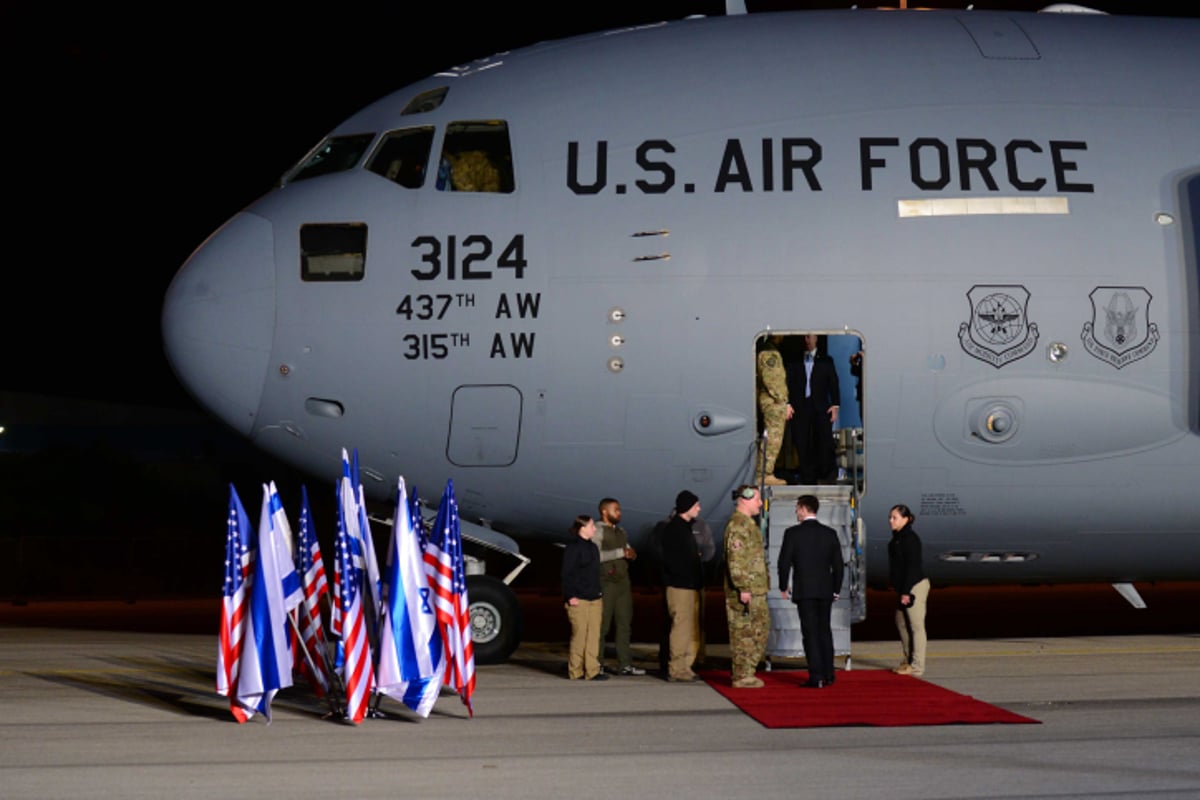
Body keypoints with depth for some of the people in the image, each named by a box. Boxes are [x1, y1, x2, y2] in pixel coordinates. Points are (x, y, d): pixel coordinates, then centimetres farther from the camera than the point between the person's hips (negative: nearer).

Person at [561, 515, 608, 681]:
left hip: (593, 599, 8)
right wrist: (570, 596, -16)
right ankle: (575, 672, -1)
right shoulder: (573, 547, -7)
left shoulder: (592, 547, 18)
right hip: (578, 600, -8)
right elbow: (567, 574, -11)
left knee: (593, 636, 4)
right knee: (579, 634, -7)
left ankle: (592, 671, 5)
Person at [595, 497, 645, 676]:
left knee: (625, 623, 7)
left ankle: (624, 664, 11)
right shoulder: (598, 531, -8)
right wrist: (620, 553, -21)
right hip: (606, 582, -8)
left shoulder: (620, 531, 18)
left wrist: (631, 554, 1)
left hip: (623, 581, 8)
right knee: (602, 625, -6)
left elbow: (627, 552, 25)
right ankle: (597, 664, -1)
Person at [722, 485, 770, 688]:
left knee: (761, 629, 14)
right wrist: (743, 588, -24)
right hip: (744, 590, -11)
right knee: (743, 632, -5)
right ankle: (741, 676, -1)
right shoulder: (737, 525, -15)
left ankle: (746, 671, 20)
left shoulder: (748, 523, 18)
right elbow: (735, 559, -21)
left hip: (756, 589, 11)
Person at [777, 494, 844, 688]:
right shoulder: (830, 533, 4)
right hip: (825, 591, 4)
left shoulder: (792, 533, -7)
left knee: (810, 633, -2)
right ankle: (828, 675, 15)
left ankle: (816, 677, -5)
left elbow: (784, 562, -7)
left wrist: (783, 587, 6)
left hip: (804, 591, -4)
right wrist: (836, 589, 15)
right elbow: (838, 564, 6)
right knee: (825, 631, 13)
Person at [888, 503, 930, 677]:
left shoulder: (910, 539, -16)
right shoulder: (897, 538, 13)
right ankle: (908, 661, 26)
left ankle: (917, 667, -3)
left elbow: (912, 566, -19)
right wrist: (899, 590, 19)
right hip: (904, 588, 10)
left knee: (916, 625, -6)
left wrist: (906, 591, -21)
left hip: (915, 585, -10)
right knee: (901, 623, 16)